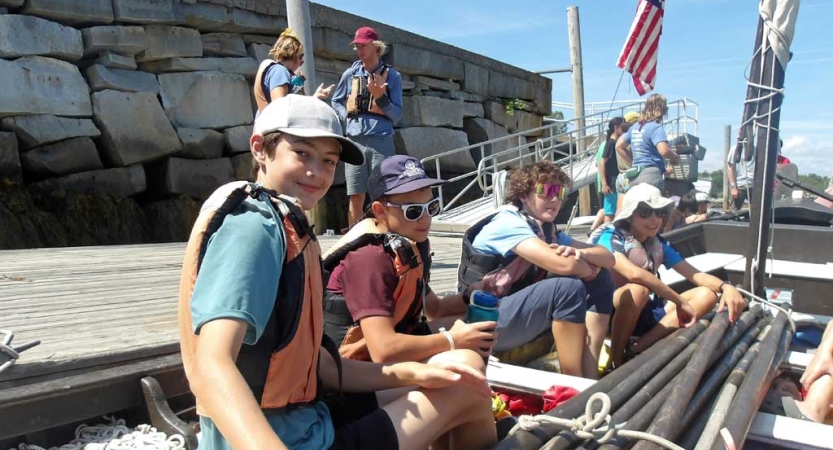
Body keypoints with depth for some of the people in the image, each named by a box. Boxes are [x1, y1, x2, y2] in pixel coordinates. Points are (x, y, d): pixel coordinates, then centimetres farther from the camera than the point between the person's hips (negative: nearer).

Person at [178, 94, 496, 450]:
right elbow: (212, 367, -33)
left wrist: (411, 374, 1)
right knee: (465, 393, 1)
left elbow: (313, 365, 9)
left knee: (451, 384, 22)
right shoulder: (253, 226, -19)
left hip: (302, 419, 9)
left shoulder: (291, 231, 10)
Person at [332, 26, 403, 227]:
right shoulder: (350, 74, 9)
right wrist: (347, 116, 5)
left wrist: (380, 97, -14)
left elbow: (397, 114, 0)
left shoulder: (392, 76, 3)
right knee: (356, 196, 5)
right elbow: (336, 102, 23)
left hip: (381, 141, -2)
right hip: (355, 141, 2)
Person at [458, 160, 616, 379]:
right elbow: (565, 265, -30)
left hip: (525, 311, 9)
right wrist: (590, 268, -7)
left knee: (601, 281, 1)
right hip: (488, 323, -9)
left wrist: (580, 253, -17)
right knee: (569, 285, -28)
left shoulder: (548, 230, 8)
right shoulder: (508, 222, -17)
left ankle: (590, 377, -7)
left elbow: (608, 258, 5)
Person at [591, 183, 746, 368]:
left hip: (645, 313, 7)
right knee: (638, 291, -38)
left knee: (707, 295, -9)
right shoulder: (610, 238, -14)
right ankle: (616, 361, -19)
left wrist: (725, 286, -20)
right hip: (611, 312, -7)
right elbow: (634, 274, -32)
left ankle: (639, 348, -21)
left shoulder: (659, 244, 7)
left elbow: (694, 274, 1)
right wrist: (680, 302, -29)